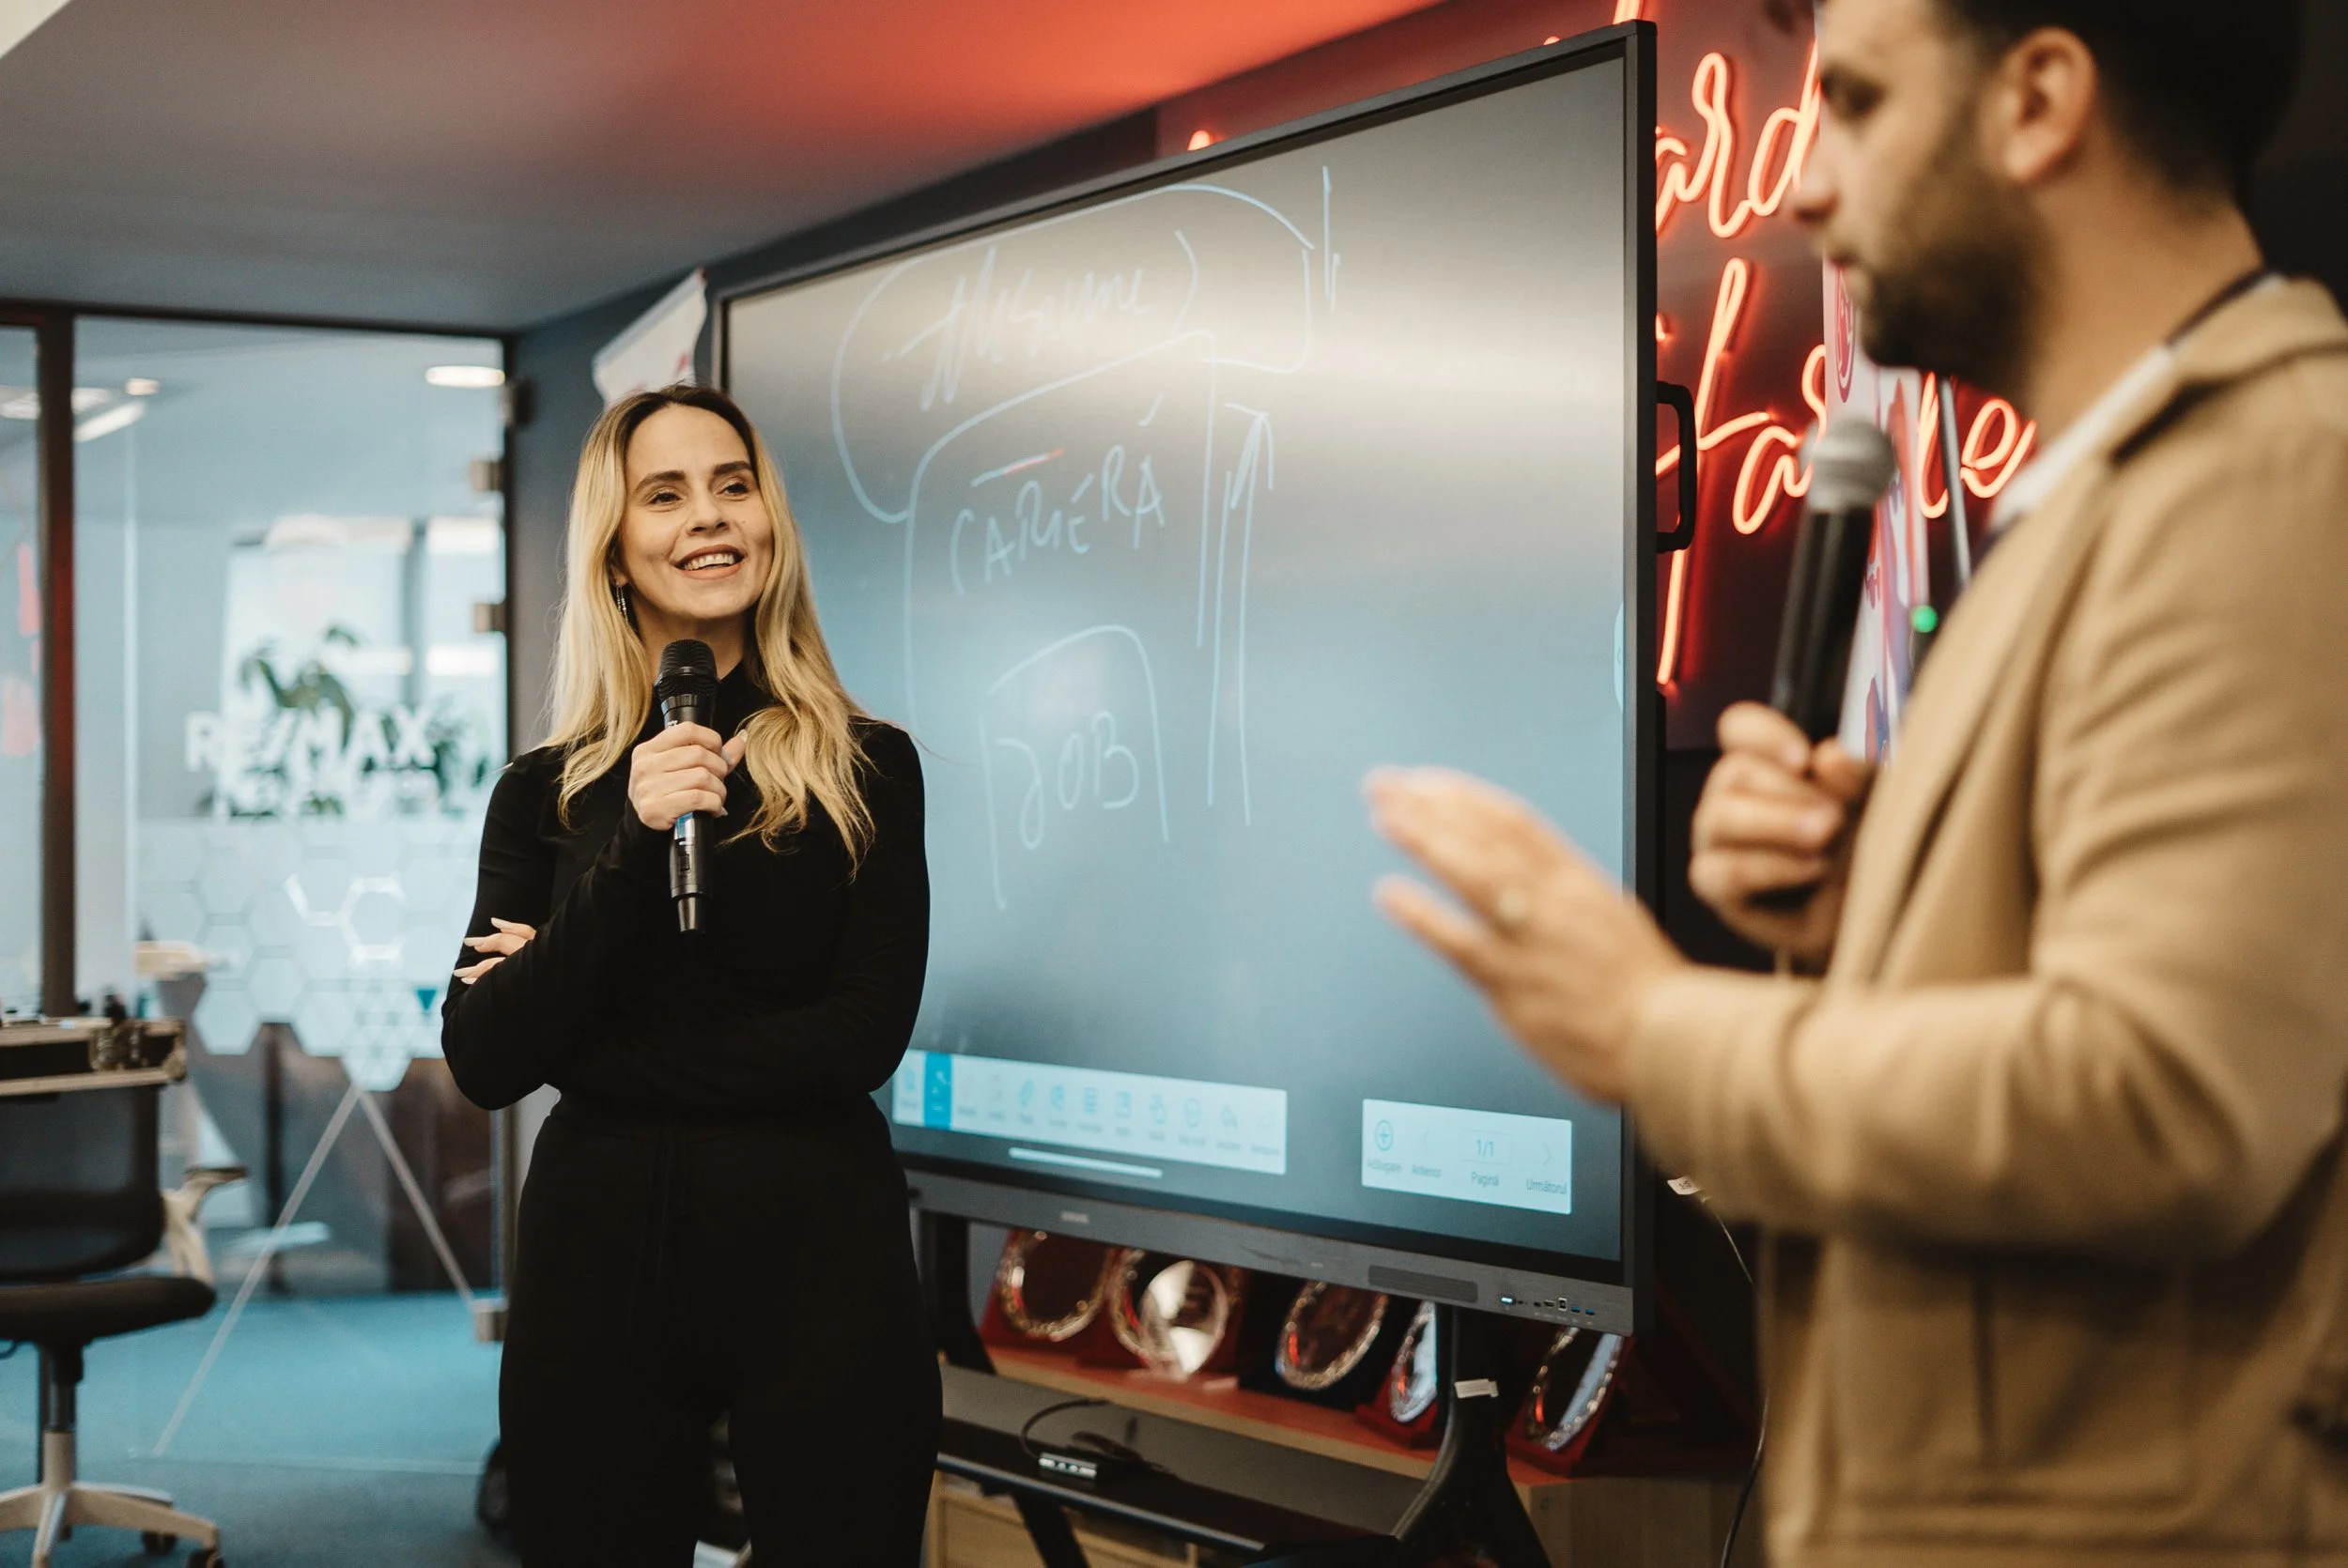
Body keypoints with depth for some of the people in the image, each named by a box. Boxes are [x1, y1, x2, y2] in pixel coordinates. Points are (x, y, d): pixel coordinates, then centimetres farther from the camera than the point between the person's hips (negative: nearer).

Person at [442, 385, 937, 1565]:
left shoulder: (866, 768, 2)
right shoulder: (545, 791, 5)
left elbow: (865, 1035, -7)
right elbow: (484, 1065, -5)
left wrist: (589, 1047, -6)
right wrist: (630, 845, -15)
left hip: (816, 1256, -1)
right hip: (598, 1255, 1)